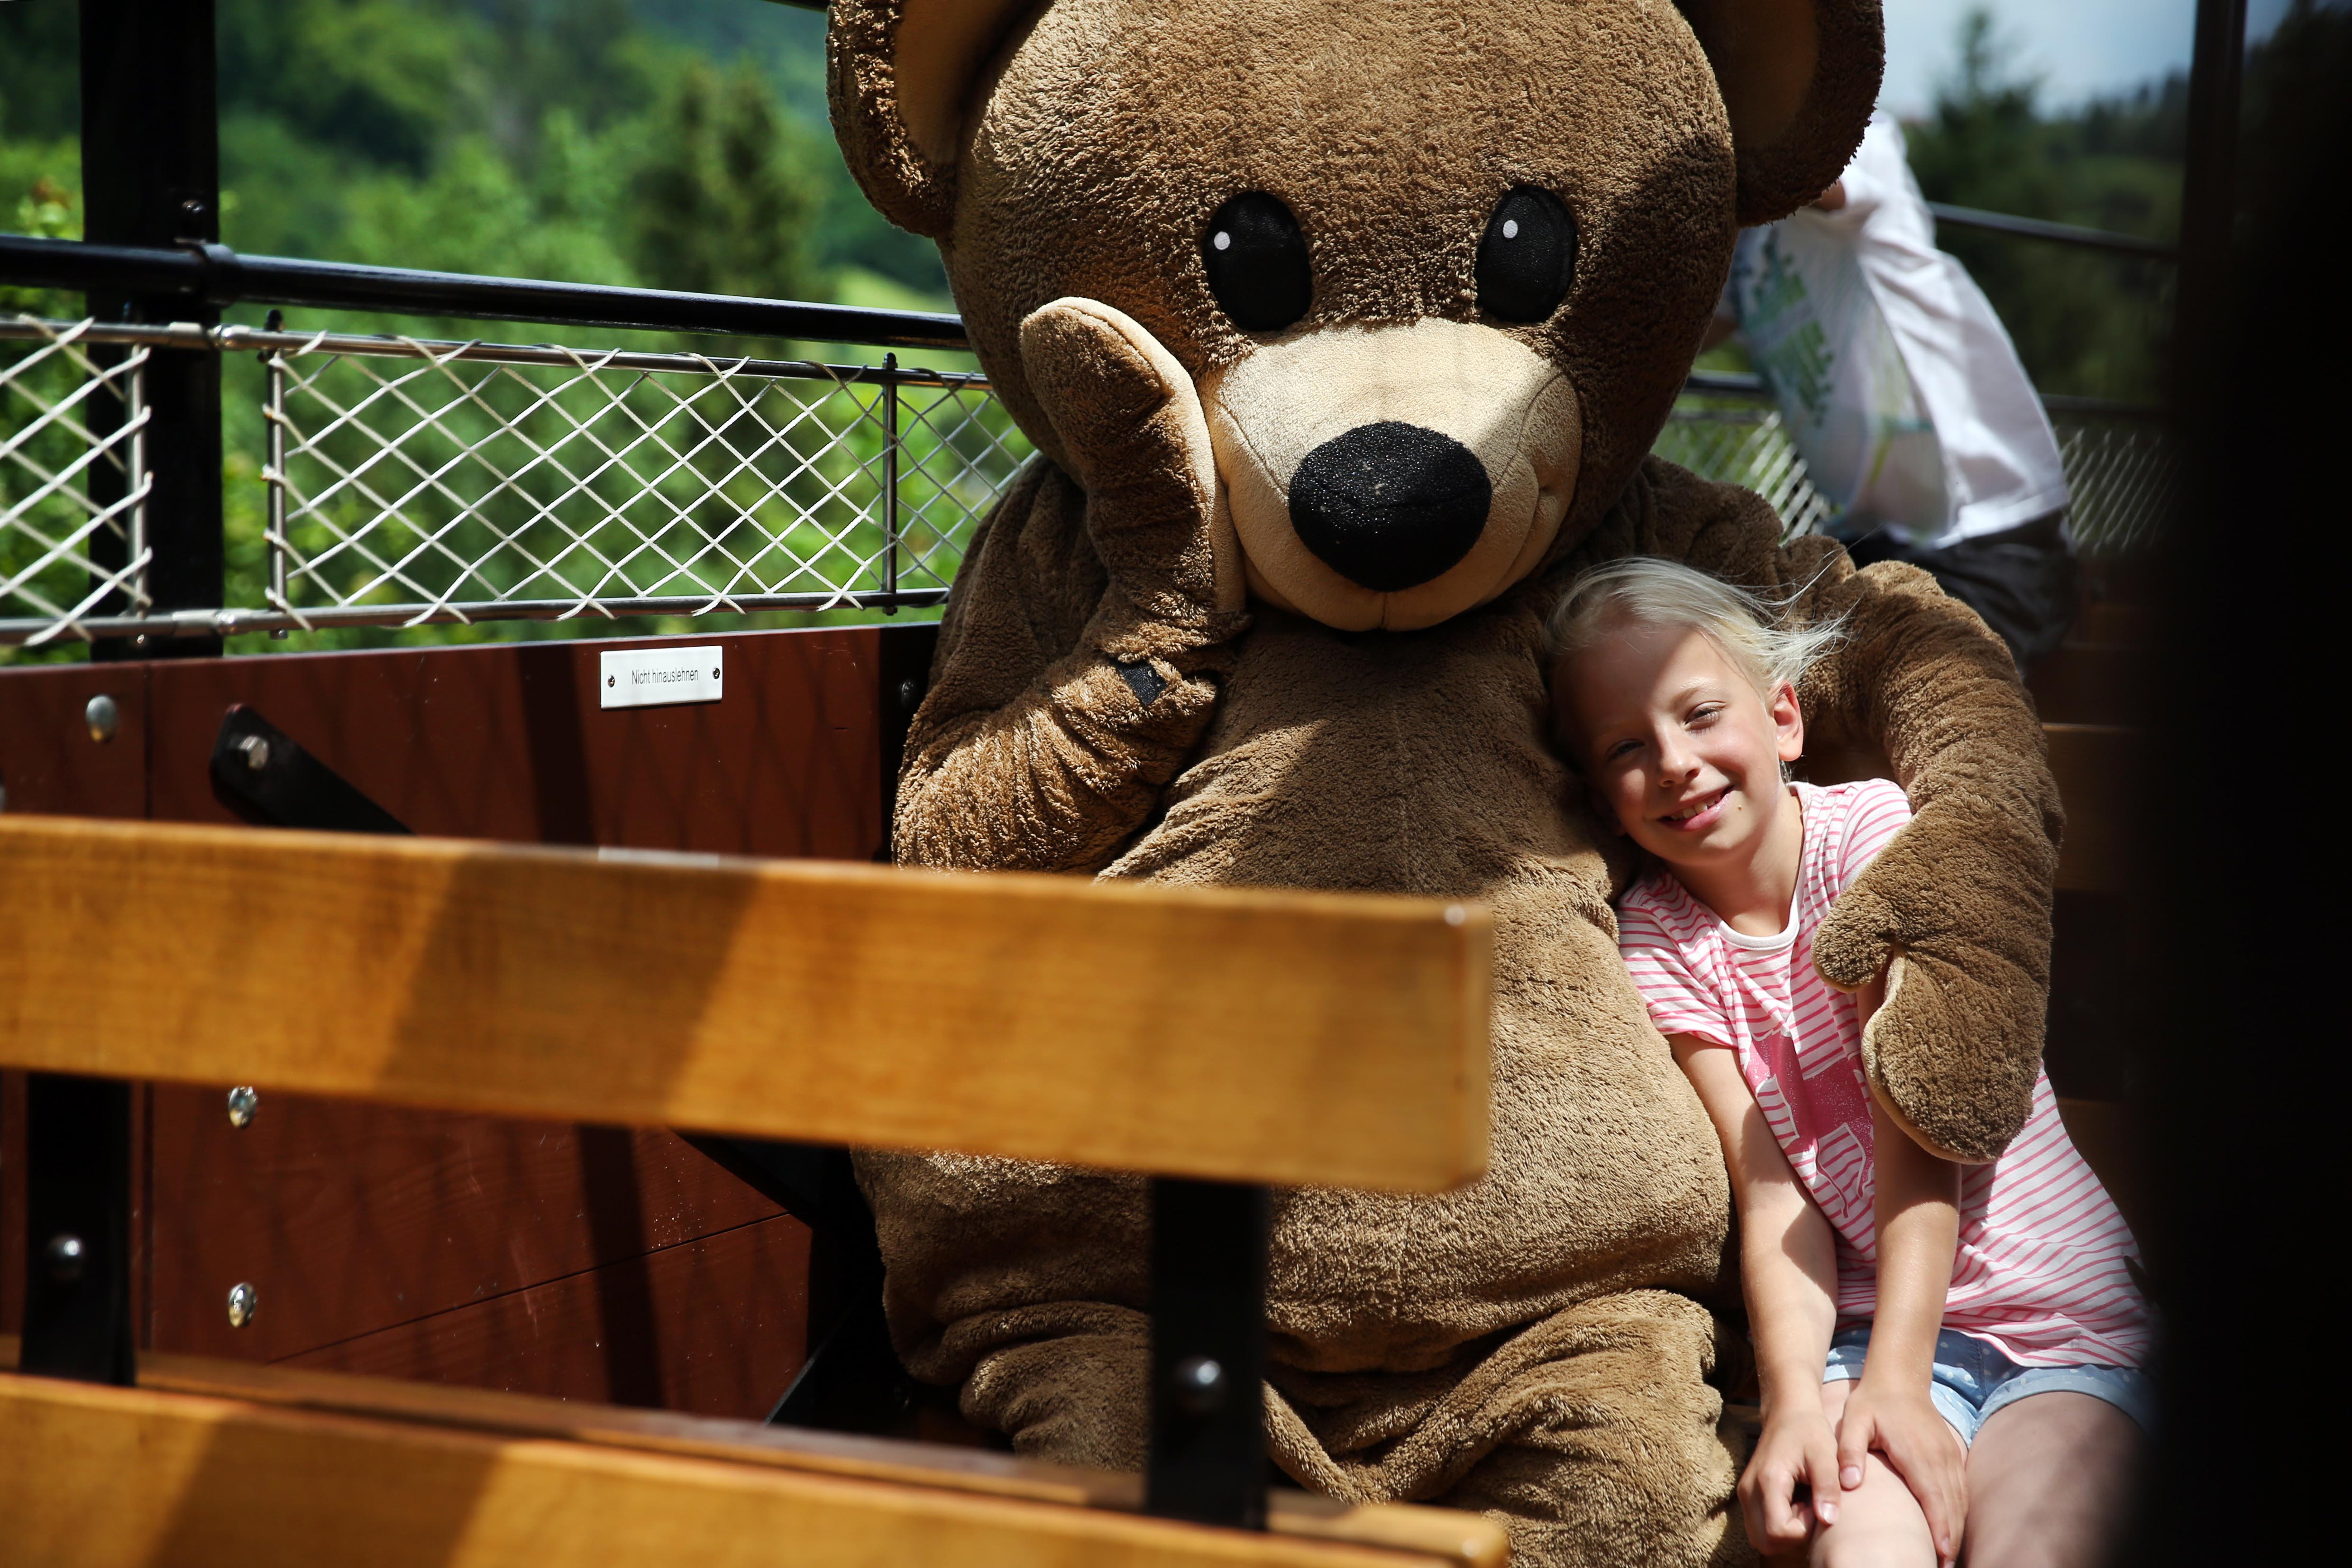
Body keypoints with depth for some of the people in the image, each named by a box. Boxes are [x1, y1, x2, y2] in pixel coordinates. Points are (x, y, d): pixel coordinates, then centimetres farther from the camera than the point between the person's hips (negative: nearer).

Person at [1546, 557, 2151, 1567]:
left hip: (2064, 1309, -1)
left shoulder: (1869, 827, -6)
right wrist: (1793, 1399, -25)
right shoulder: (1657, 941, 1)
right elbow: (1771, 1191, -8)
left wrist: (1894, 1377, -22)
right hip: (1861, 1321, 1)